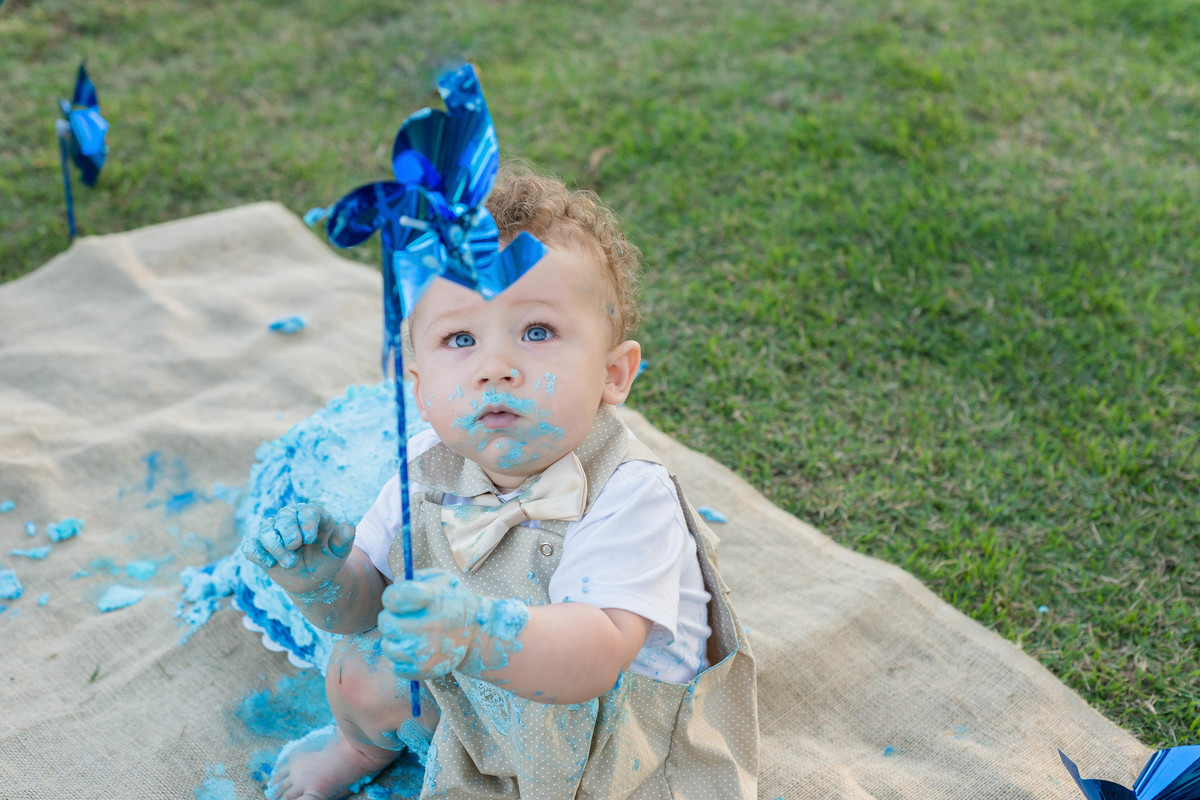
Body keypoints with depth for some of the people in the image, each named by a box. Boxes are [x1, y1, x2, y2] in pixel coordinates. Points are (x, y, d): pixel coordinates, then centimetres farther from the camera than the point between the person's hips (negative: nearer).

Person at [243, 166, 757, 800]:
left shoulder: (627, 495, -34)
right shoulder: (428, 467, -15)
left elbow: (598, 657, -44)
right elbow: (367, 603, -3)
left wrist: (479, 631, -63)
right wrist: (321, 579, -27)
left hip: (625, 740, -5)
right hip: (480, 701, 6)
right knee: (359, 670, 7)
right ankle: (368, 746, 45)